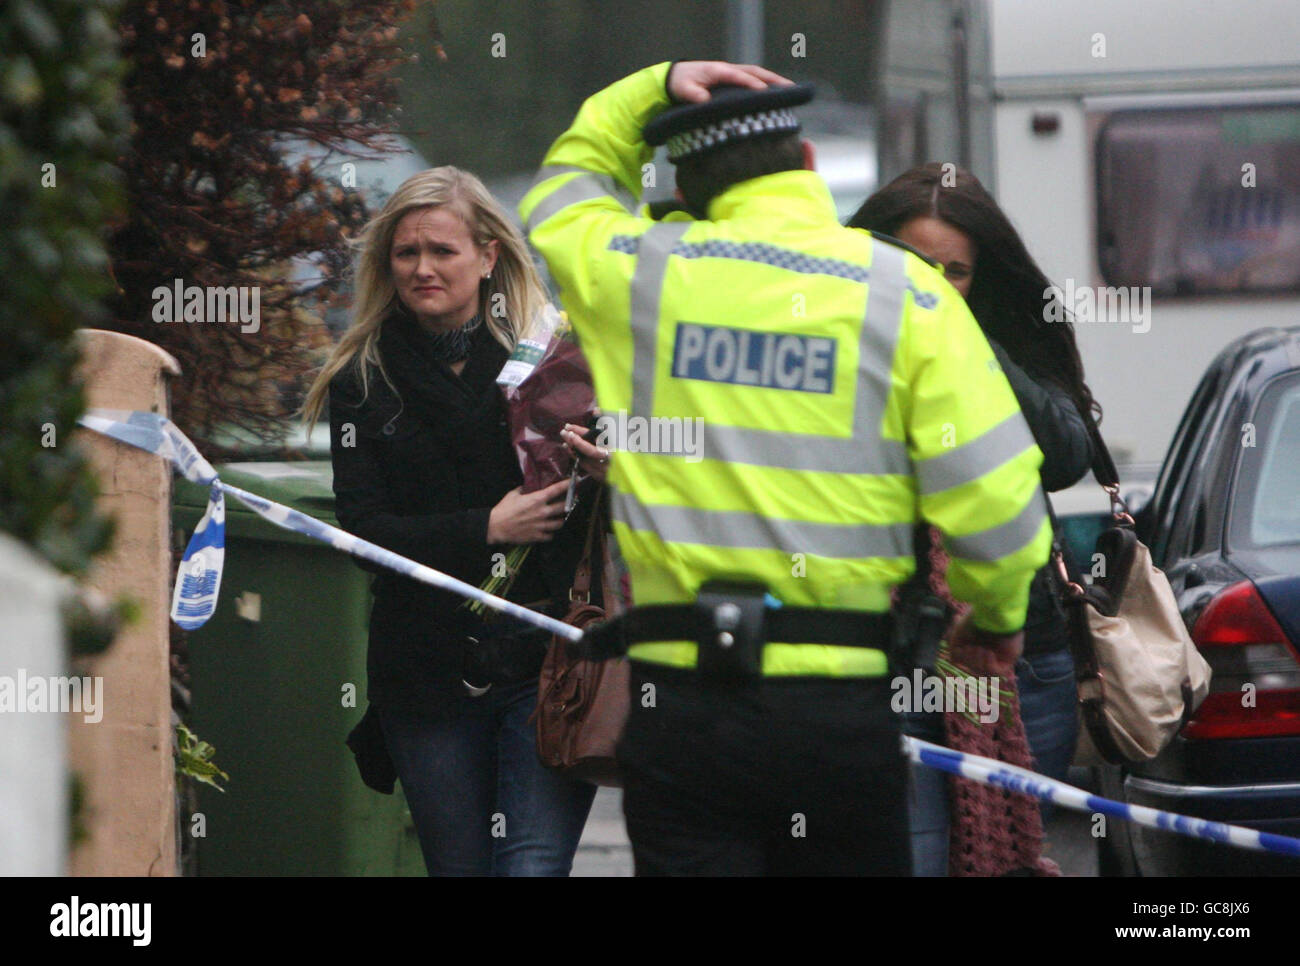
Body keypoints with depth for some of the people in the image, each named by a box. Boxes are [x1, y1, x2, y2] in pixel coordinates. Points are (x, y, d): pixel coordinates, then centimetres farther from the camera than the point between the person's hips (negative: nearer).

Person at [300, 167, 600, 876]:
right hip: (427, 676, 2)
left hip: (546, 663, -2)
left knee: (534, 865, -14)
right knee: (459, 868, 8)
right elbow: (363, 530, -3)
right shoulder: (363, 382, 7)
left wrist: (608, 469, -19)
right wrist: (487, 529, -14)